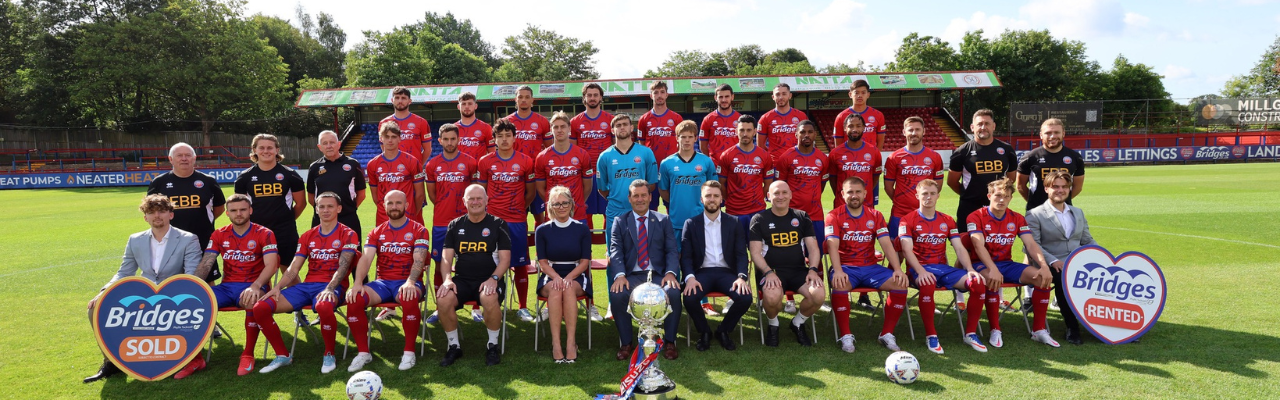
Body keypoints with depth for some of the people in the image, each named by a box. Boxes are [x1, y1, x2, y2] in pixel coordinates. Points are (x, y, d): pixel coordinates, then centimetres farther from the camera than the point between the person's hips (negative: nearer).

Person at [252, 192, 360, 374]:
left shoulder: (348, 234, 1)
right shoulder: (307, 236, 17)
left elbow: (343, 266, -13)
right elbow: (293, 268, 12)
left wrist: (329, 289, -28)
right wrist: (277, 287, -6)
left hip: (332, 286, -5)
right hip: (306, 285, 6)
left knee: (323, 306, -42)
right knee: (260, 308, -13)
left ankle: (329, 355, -16)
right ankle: (283, 355, 4)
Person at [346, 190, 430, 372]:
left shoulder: (418, 230, 3)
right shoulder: (376, 233, 14)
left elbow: (418, 260, -11)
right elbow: (366, 258, -1)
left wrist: (410, 282, -31)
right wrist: (357, 283, -20)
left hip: (407, 282, -3)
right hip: (382, 282, 4)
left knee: (410, 299, -38)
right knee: (354, 299, -25)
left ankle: (409, 351, -19)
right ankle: (363, 352, -10)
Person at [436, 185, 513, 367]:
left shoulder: (498, 224, 4)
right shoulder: (455, 225, 12)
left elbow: (505, 258, -1)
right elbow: (446, 257, 8)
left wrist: (494, 279, -17)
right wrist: (447, 279, -10)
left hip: (489, 279, -3)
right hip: (462, 280, 3)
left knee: (489, 299, -36)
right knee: (443, 299, -28)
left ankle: (492, 345, -11)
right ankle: (454, 346, -5)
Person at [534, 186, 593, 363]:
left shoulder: (582, 229, 5)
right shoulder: (542, 230, 6)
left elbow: (585, 261, 0)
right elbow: (543, 262, 1)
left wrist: (568, 277, -18)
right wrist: (556, 277, -20)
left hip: (576, 276, 0)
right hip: (550, 277, 0)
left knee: (569, 288, -35)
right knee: (555, 289, -35)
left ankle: (571, 342, -35)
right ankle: (555, 343, -37)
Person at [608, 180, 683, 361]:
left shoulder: (663, 220, 14)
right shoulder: (619, 222, 13)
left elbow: (671, 251, 6)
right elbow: (616, 251, 1)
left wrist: (670, 273, -14)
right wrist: (619, 275, -18)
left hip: (658, 276, 0)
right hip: (632, 276, 0)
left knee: (674, 292, -31)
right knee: (617, 295, -31)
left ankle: (669, 341, -9)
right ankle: (626, 343, -9)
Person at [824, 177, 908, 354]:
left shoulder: (875, 216, 9)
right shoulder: (834, 216, -1)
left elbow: (886, 244, 0)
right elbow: (832, 245, -14)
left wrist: (897, 269, -15)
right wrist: (838, 271, -31)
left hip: (870, 267, 3)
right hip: (846, 267, -3)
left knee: (900, 283, -20)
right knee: (839, 285, -36)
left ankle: (887, 334, -7)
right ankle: (846, 336, -20)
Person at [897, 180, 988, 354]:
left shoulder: (947, 221, 15)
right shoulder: (908, 220, 1)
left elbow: (960, 249, 9)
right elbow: (907, 250, -12)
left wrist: (970, 270, -10)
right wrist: (921, 271, -28)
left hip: (943, 268, 5)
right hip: (919, 269, -5)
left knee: (978, 283, -20)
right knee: (927, 284, -40)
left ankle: (970, 333, -5)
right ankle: (931, 335, -23)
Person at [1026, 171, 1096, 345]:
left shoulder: (1078, 212, 22)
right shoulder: (1035, 215, 2)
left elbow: (1087, 240, 21)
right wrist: (1053, 261, -23)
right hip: (1054, 266, -5)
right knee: (1064, 278, -37)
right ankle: (1072, 327, -23)